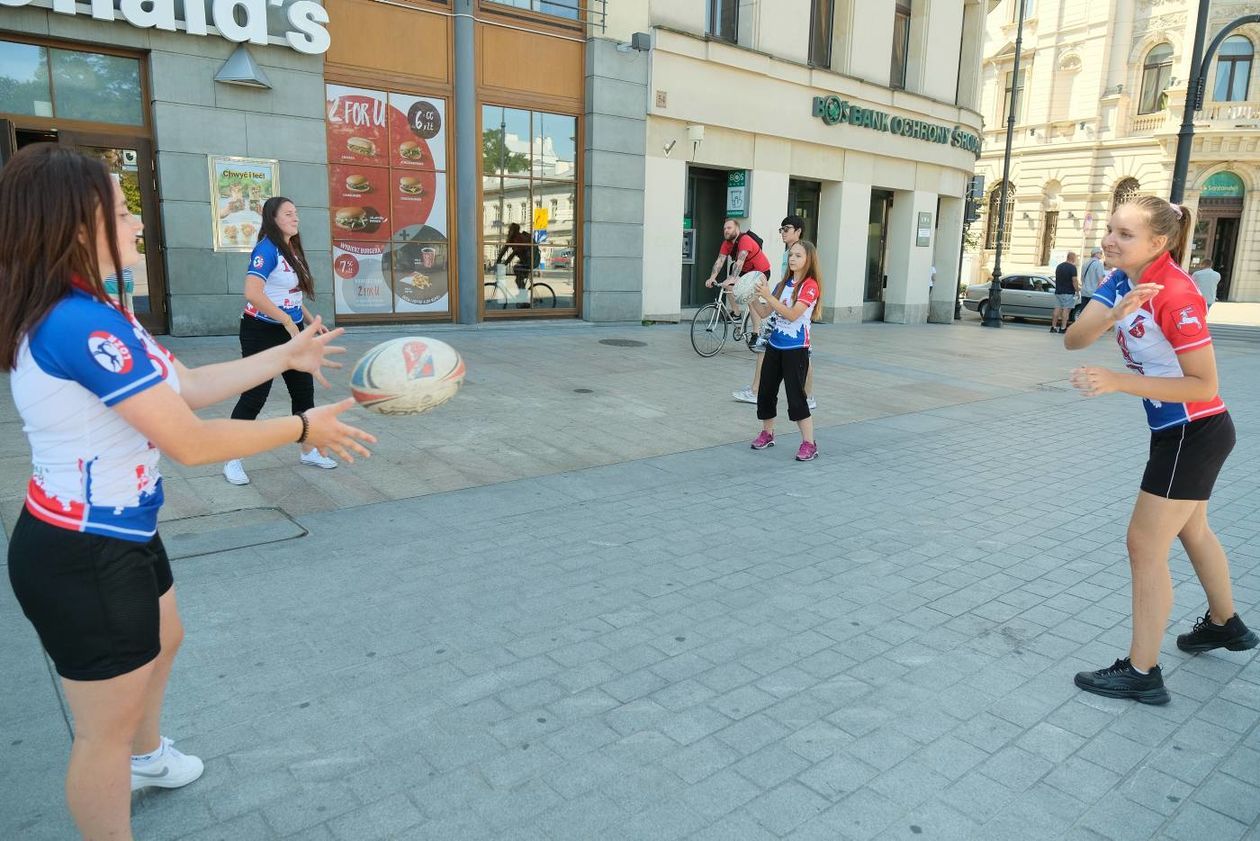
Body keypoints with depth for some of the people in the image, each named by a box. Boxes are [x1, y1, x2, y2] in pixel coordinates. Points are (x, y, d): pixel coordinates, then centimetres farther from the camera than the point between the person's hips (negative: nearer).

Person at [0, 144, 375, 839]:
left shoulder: (85, 312, 4)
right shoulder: (82, 324, -29)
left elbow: (184, 387, 8)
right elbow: (191, 442, -28)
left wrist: (286, 356, 10)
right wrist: (304, 428, -16)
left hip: (117, 535, 11)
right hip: (83, 557, -11)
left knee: (161, 638, 33)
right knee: (108, 725, 9)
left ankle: (145, 758, 60)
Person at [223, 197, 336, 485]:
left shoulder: (292, 250, 10)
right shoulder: (267, 249, -16)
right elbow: (252, 292, -28)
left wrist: (311, 321, 12)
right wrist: (288, 322, -25)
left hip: (291, 331, 8)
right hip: (262, 332, -8)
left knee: (304, 391, 12)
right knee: (254, 397, -2)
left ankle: (309, 452, 26)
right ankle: (232, 462, 11)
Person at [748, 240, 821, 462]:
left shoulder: (810, 285, -11)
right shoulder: (783, 284, 10)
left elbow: (792, 314, -22)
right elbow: (764, 313, 11)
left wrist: (768, 296, -27)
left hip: (796, 348, -7)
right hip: (775, 345, 7)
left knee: (796, 396, -9)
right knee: (766, 391, 12)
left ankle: (809, 443, 0)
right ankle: (767, 434, 29)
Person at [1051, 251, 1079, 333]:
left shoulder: (1059, 266, 13)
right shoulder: (1072, 267, -11)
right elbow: (1074, 280, -14)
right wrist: (1077, 289, -4)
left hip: (1058, 292, 7)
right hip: (1068, 292, -7)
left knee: (1057, 309, 6)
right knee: (1066, 310, -5)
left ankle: (1053, 327, 5)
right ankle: (1063, 328, -8)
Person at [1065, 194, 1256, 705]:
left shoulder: (1176, 295, -26)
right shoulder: (1123, 281, -2)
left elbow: (1204, 385, -25)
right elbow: (1073, 340, -12)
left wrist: (1118, 382, -31)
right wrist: (1114, 314, -31)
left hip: (1195, 432, -9)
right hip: (1179, 431, 9)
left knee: (1145, 547, -4)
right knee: (1192, 530, 27)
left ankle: (1141, 674, 9)